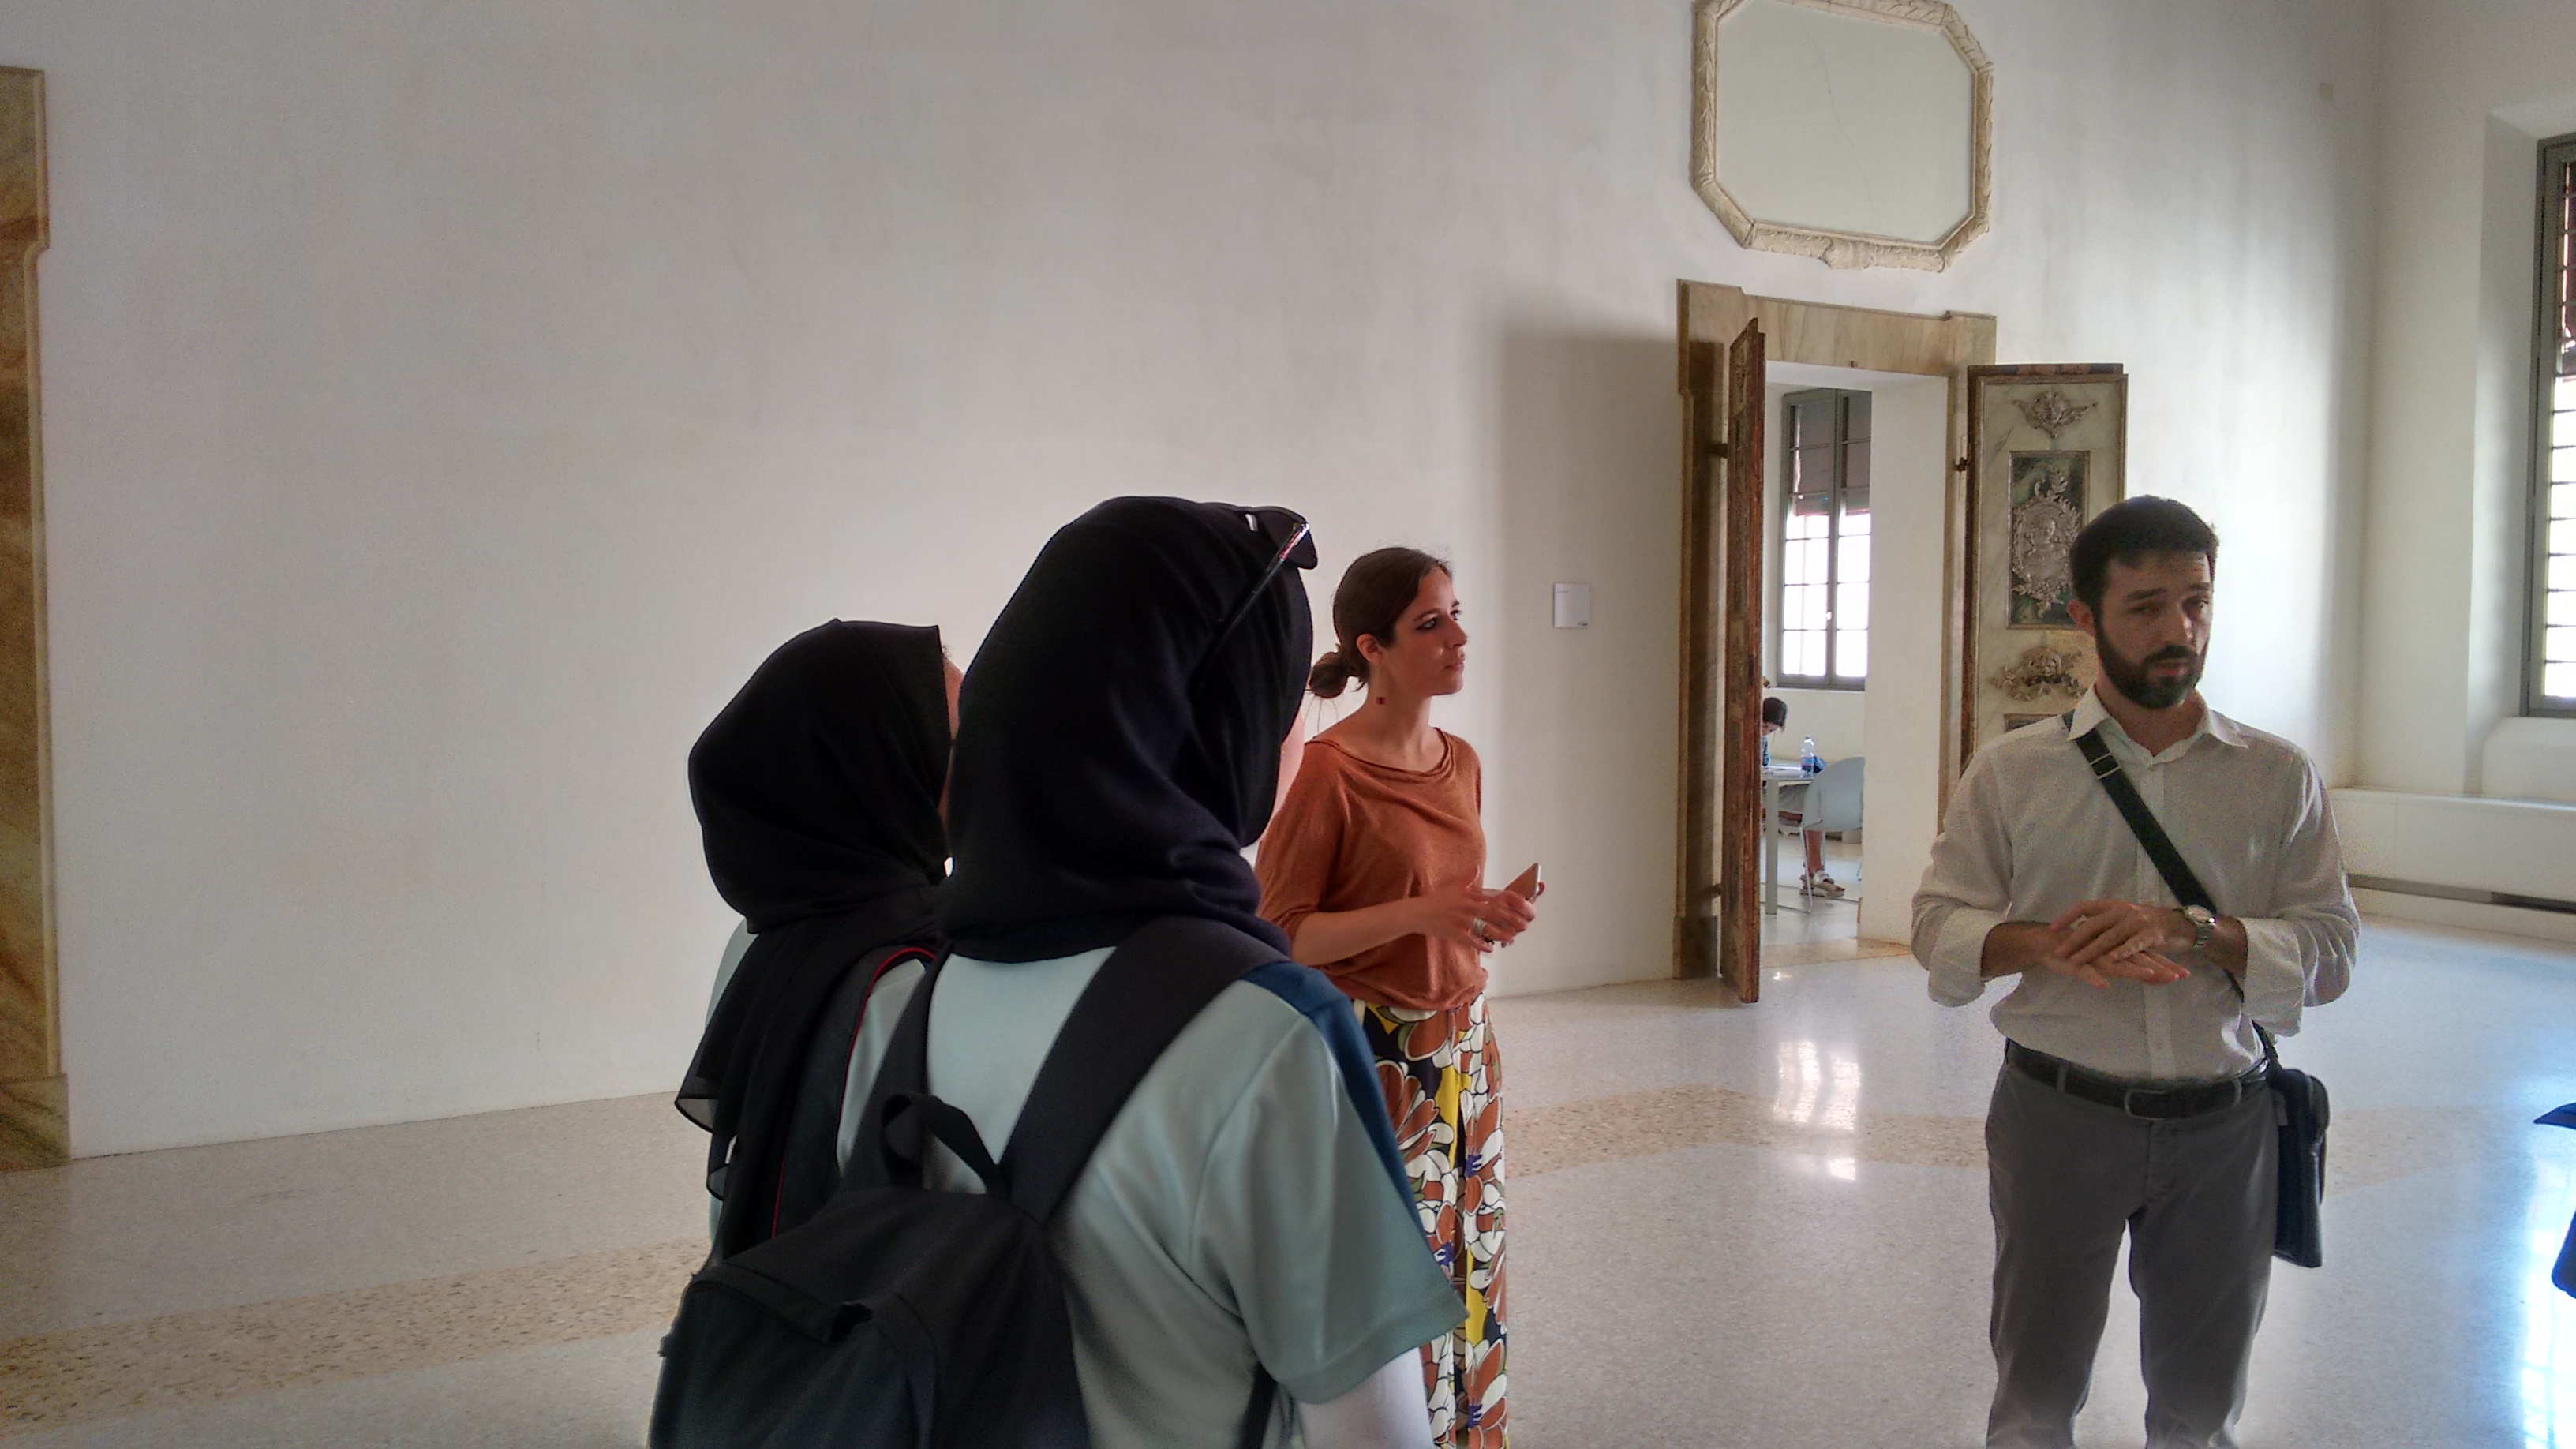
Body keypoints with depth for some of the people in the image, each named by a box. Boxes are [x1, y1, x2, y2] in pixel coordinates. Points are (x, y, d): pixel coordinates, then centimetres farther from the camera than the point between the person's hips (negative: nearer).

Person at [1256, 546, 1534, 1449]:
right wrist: (1421, 911, -24)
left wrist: (1486, 918, 4)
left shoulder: (1460, 763, 7)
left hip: (1463, 1044, 7)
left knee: (1469, 1253, 16)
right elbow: (1279, 936, -17)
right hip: (1374, 1053, -7)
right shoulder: (1327, 773, -16)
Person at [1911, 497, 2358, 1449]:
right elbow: (1939, 923, -1)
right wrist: (2045, 945, -21)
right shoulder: (2011, 772, 0)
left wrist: (2195, 934, -21)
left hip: (2222, 1124, 1)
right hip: (2059, 1114, -1)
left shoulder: (2279, 778, 1)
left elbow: (2331, 949, -3)